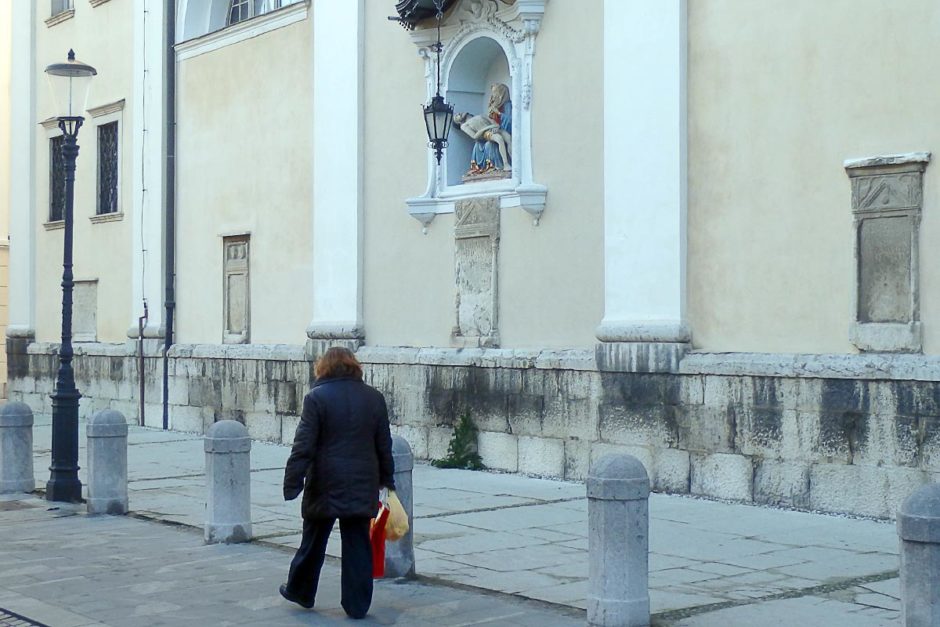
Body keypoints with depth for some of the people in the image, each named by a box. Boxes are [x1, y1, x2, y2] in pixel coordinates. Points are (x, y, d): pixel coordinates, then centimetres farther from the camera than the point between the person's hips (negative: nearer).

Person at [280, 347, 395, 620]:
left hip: (326, 484, -3)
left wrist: (292, 483, -8)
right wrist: (387, 479, 19)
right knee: (358, 545, 6)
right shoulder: (374, 397, 5)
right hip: (362, 485, 3)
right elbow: (384, 445, 10)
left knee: (314, 542, 13)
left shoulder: (317, 397, -8)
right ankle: (357, 605, 8)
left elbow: (304, 445, -11)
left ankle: (300, 591, 28)